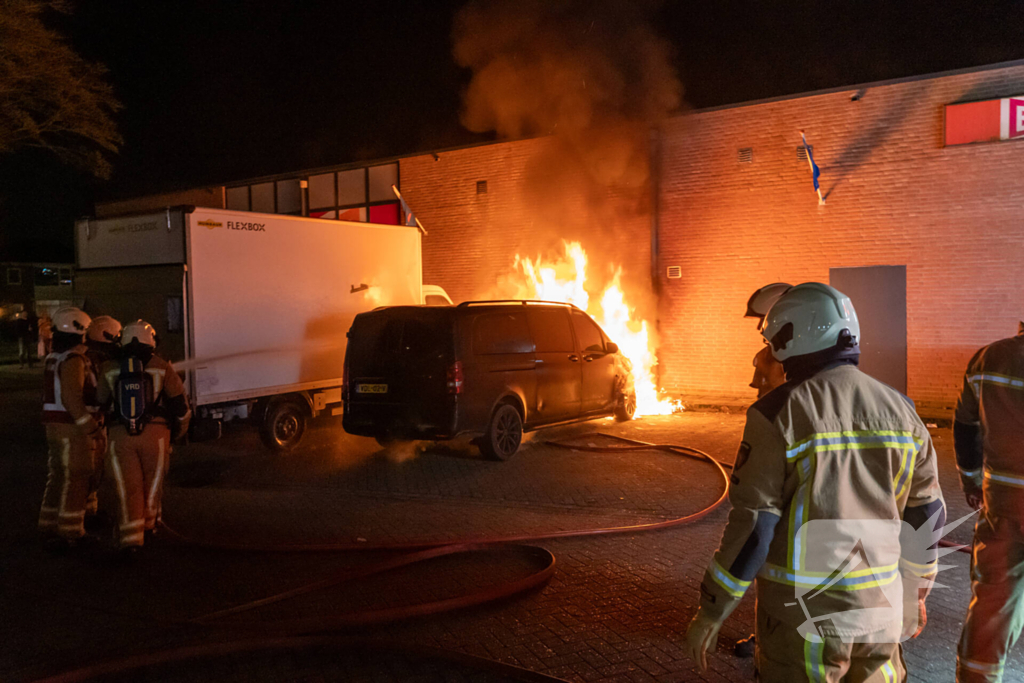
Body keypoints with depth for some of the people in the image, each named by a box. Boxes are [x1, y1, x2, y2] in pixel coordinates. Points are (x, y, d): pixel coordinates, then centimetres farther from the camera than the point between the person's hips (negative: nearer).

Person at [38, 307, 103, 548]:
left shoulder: (52, 359, 13)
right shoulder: (74, 360, -17)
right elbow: (72, 397, -25)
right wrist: (90, 426, -21)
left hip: (54, 425, 9)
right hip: (73, 428, -9)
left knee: (58, 476, 18)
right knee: (74, 479, -2)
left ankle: (50, 526, 28)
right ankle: (69, 531, 3)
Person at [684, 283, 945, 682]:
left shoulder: (779, 414, -16)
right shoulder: (899, 410, 0)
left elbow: (752, 526, -16)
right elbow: (925, 517, 8)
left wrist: (710, 613, -7)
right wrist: (914, 594, 23)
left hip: (802, 609, -4)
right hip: (877, 607, 5)